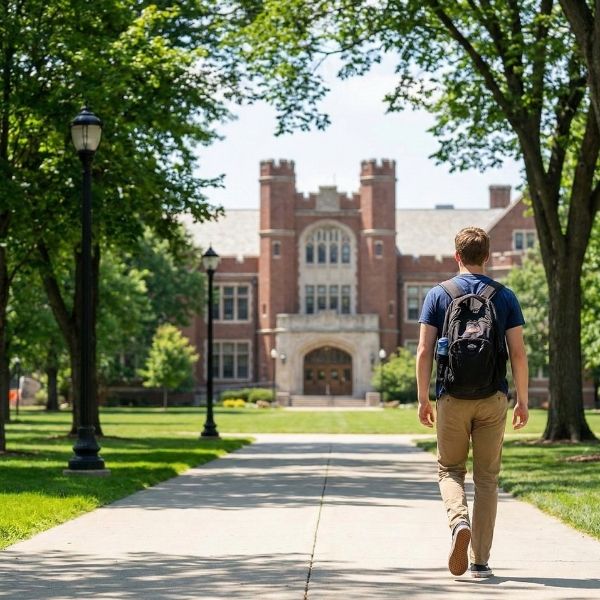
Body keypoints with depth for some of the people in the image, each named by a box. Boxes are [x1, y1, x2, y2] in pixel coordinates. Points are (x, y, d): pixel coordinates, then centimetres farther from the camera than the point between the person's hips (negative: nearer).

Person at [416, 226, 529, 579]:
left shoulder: (438, 295, 1)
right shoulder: (505, 297, 3)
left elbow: (424, 352, -3)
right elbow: (518, 354, -1)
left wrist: (423, 398, 4)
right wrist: (523, 401, 6)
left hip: (452, 397, -1)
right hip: (493, 398, 1)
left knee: (450, 470, 14)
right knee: (487, 478, 8)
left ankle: (459, 520, -17)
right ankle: (480, 560, 7)